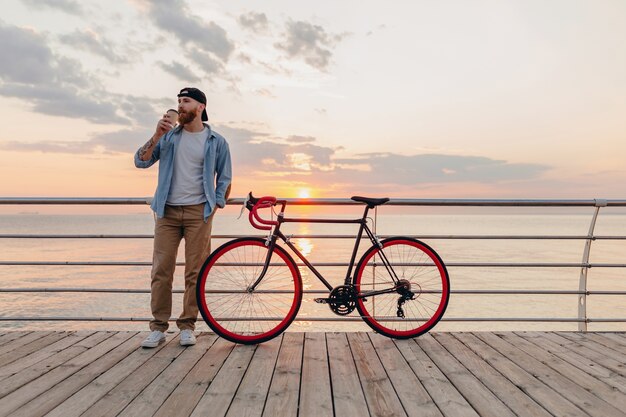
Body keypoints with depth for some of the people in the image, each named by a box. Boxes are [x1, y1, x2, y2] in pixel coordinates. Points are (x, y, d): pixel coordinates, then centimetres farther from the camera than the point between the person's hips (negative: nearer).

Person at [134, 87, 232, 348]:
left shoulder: (216, 141, 6)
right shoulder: (169, 136, 11)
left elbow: (224, 178, 8)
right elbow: (141, 162, 5)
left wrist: (213, 208, 0)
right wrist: (156, 136, -7)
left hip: (197, 212, -2)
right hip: (167, 211, 2)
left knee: (195, 272, 0)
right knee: (161, 271, 0)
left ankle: (187, 326, 12)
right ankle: (158, 328, 10)